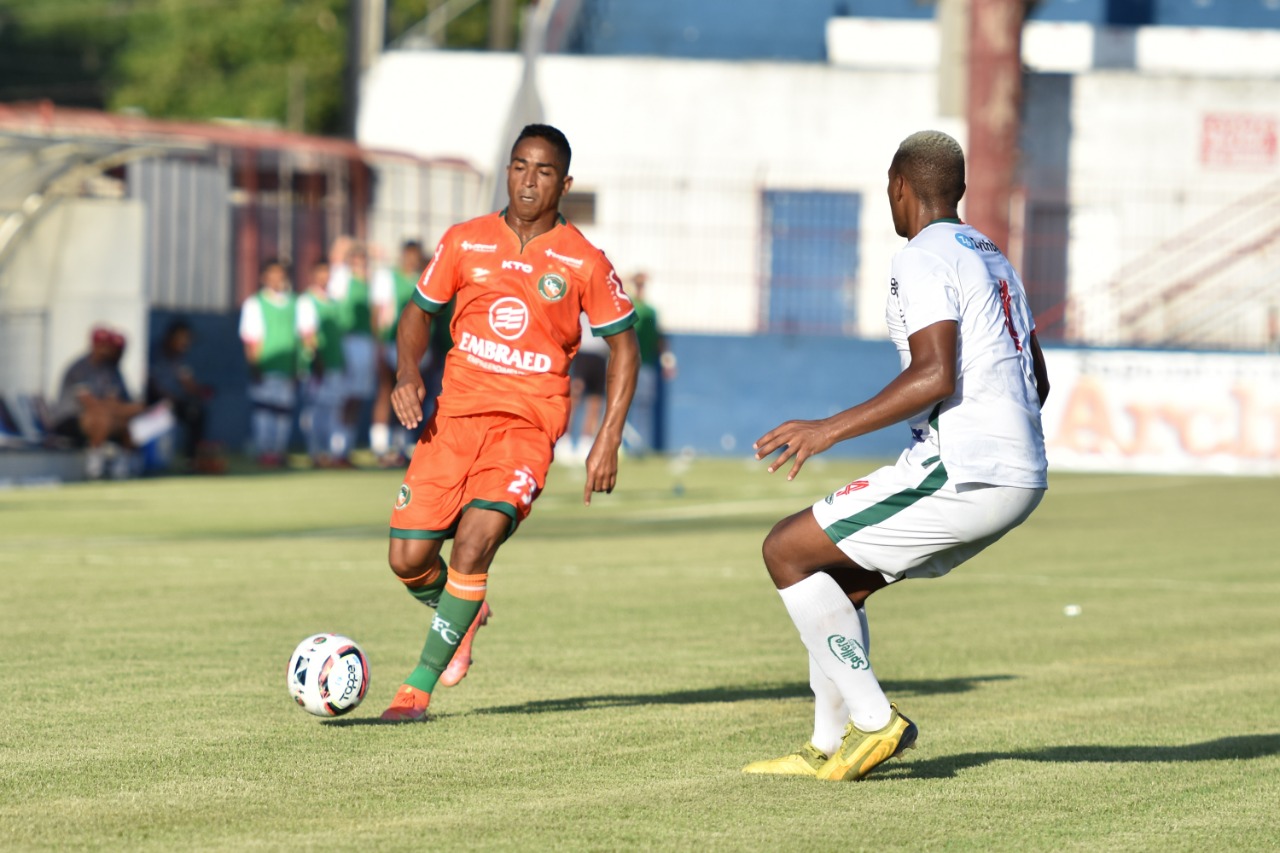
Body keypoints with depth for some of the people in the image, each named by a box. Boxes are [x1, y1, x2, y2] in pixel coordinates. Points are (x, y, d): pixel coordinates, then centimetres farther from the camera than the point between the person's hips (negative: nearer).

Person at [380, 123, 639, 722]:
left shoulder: (584, 263, -1)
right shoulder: (465, 242, 5)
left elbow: (623, 345, 6)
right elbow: (420, 311, 16)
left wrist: (608, 441, -3)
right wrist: (408, 372, -4)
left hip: (528, 424, -3)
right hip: (453, 417, 3)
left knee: (474, 544, -23)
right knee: (408, 560, -4)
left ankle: (420, 685, -11)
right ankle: (464, 614, 31)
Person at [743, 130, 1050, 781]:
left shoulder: (924, 259, -9)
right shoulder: (992, 259, 20)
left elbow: (936, 375, -21)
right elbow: (1037, 382, 25)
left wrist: (830, 429, -20)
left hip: (961, 476, -10)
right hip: (1022, 479, 10)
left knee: (788, 551, -4)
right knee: (838, 581, 19)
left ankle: (874, 721, -7)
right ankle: (827, 748, 19)